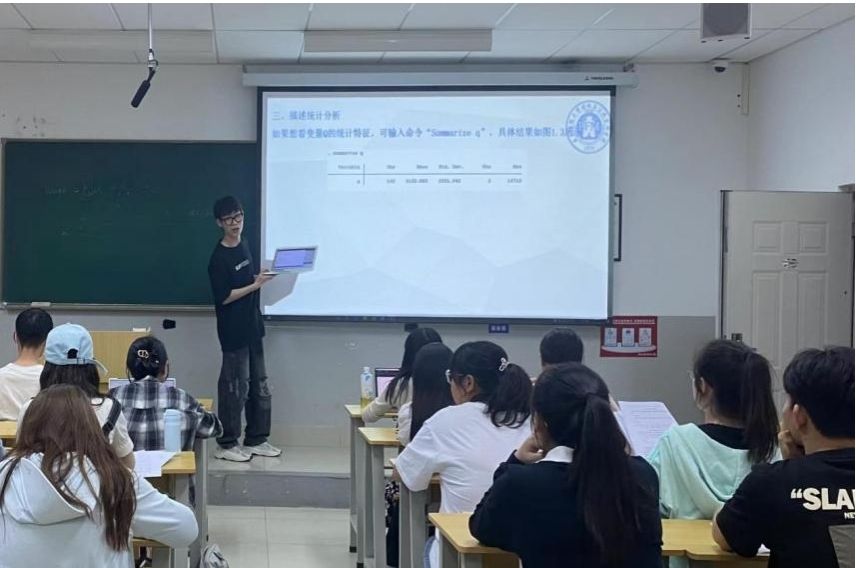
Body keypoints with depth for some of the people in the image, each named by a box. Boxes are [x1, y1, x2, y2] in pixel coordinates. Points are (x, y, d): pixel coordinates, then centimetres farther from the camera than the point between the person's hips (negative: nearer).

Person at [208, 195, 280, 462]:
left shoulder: (243, 245, 9)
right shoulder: (219, 257, -15)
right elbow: (224, 297, -18)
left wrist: (263, 278, 5)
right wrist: (256, 285, -20)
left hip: (251, 327, 8)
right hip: (233, 331, -8)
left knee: (259, 386, 13)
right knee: (235, 387, -2)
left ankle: (256, 439, 23)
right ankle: (226, 445, 8)